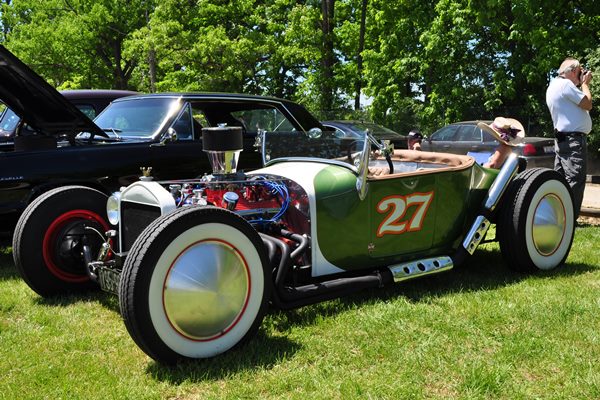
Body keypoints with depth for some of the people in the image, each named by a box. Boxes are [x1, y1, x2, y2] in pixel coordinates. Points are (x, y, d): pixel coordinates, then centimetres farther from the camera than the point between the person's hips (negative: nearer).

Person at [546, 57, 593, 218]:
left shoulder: (554, 85, 18)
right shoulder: (565, 84, -14)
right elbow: (587, 104, -11)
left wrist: (581, 84, 16)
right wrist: (585, 84, 1)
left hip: (562, 139, 10)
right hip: (574, 140, -10)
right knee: (574, 182, -10)